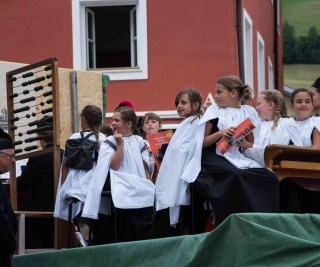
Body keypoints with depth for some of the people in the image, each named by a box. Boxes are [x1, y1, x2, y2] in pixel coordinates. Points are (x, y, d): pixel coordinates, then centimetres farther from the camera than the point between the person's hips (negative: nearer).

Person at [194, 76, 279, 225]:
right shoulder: (213, 111, 9)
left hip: (240, 157, 2)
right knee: (235, 177, -35)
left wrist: (242, 141, -10)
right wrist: (220, 133, -11)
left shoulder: (248, 112, 12)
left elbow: (251, 145, 13)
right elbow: (202, 143, 6)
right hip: (217, 158, -2)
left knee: (268, 178, -23)